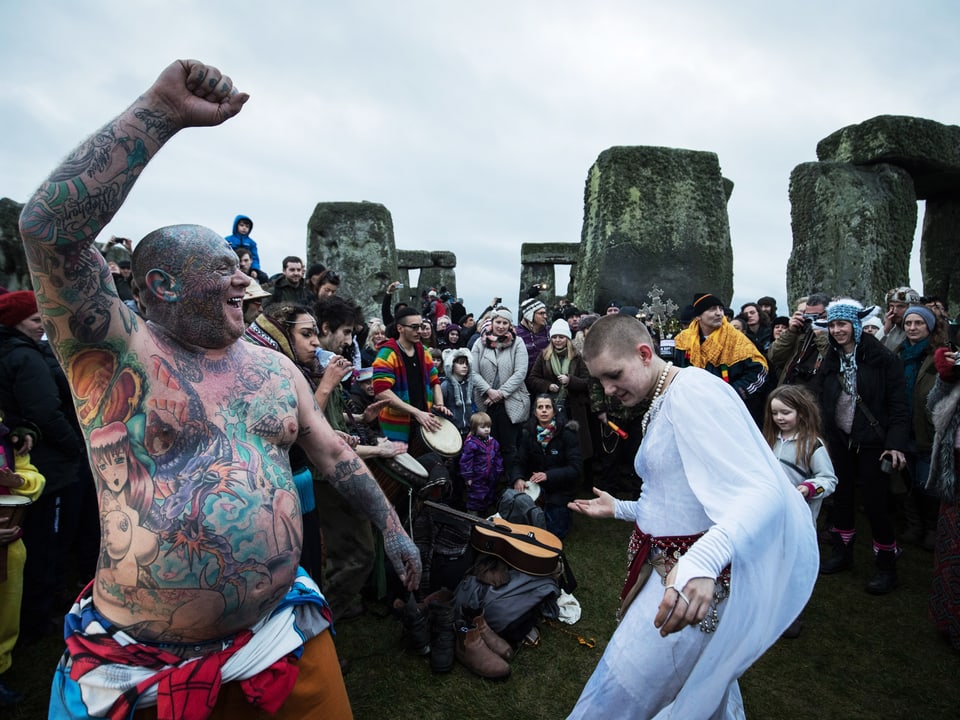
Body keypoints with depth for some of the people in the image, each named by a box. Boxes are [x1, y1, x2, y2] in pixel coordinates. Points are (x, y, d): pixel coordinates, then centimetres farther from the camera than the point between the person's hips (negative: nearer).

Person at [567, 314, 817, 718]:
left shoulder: (692, 389, -18)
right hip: (671, 568, 10)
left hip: (699, 581, -9)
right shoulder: (661, 405, 13)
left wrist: (703, 560, -46)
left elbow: (762, 490, -30)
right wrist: (618, 509, 24)